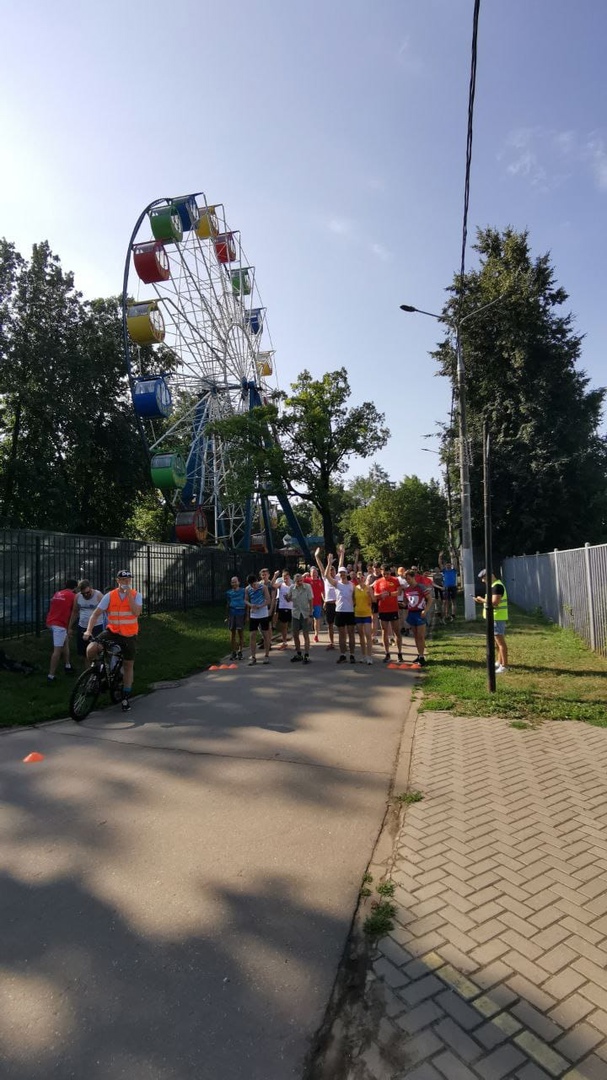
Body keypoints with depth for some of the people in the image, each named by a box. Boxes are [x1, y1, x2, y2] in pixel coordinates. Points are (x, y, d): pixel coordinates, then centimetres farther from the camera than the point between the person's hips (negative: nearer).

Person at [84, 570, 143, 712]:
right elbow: (96, 614, -8)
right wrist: (88, 630, -21)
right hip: (112, 632, 0)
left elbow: (136, 612, -21)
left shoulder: (136, 595, -5)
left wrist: (128, 594, -22)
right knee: (91, 650, -25)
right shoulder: (109, 596, -5)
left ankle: (126, 698, 24)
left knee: (128, 665, 8)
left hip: (129, 635, 0)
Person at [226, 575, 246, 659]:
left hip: (240, 614, -2)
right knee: (232, 633, 5)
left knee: (240, 633, 4)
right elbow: (228, 604, 14)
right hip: (232, 614, 2)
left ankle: (240, 652, 14)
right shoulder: (229, 593, 6)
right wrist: (227, 616, 14)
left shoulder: (243, 591, -1)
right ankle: (233, 652, 14)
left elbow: (246, 603, 4)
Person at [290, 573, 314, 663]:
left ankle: (306, 656, 5)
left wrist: (310, 615, -13)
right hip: (296, 614, 4)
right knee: (295, 635, 9)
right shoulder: (292, 588, -3)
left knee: (306, 635, -1)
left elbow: (311, 601, -9)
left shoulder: (307, 587, -11)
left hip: (305, 614, -4)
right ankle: (298, 654, 23)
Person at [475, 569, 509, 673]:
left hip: (498, 617, -11)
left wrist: (482, 600, -15)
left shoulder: (497, 586, -19)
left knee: (500, 641, -8)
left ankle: (504, 666, -4)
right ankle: (500, 662, 28)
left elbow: (494, 603, -26)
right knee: (497, 641, 18)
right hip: (494, 617, 11)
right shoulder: (492, 585, 14)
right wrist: (482, 600, 3)